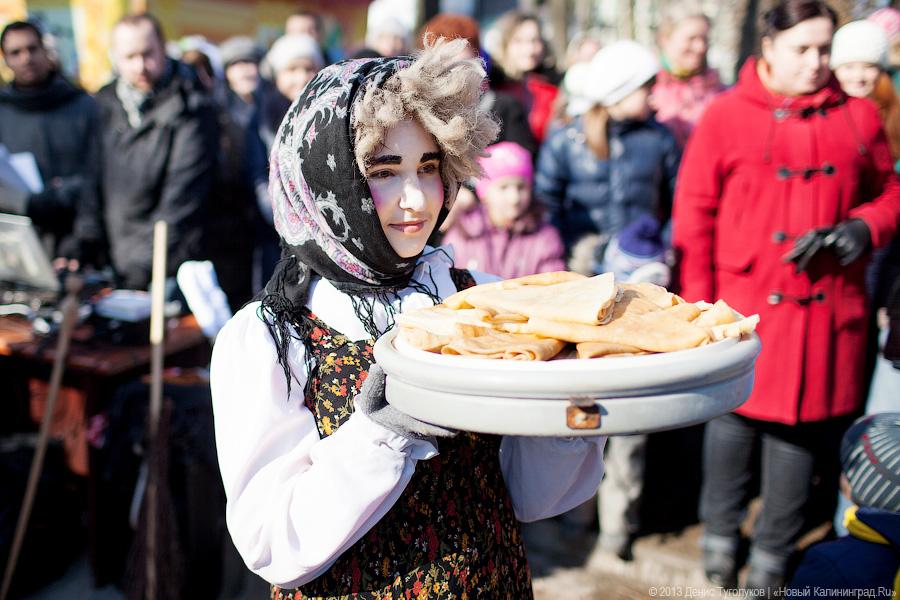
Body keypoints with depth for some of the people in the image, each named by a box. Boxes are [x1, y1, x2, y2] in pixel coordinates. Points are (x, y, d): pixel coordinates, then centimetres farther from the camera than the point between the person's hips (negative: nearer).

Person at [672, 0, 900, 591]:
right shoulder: (726, 116, -2)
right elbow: (693, 218, -3)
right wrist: (697, 307, -7)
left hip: (827, 312, 2)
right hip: (744, 306, -2)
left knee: (803, 427, 11)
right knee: (734, 420, 11)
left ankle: (772, 557, 31)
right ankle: (720, 543, 33)